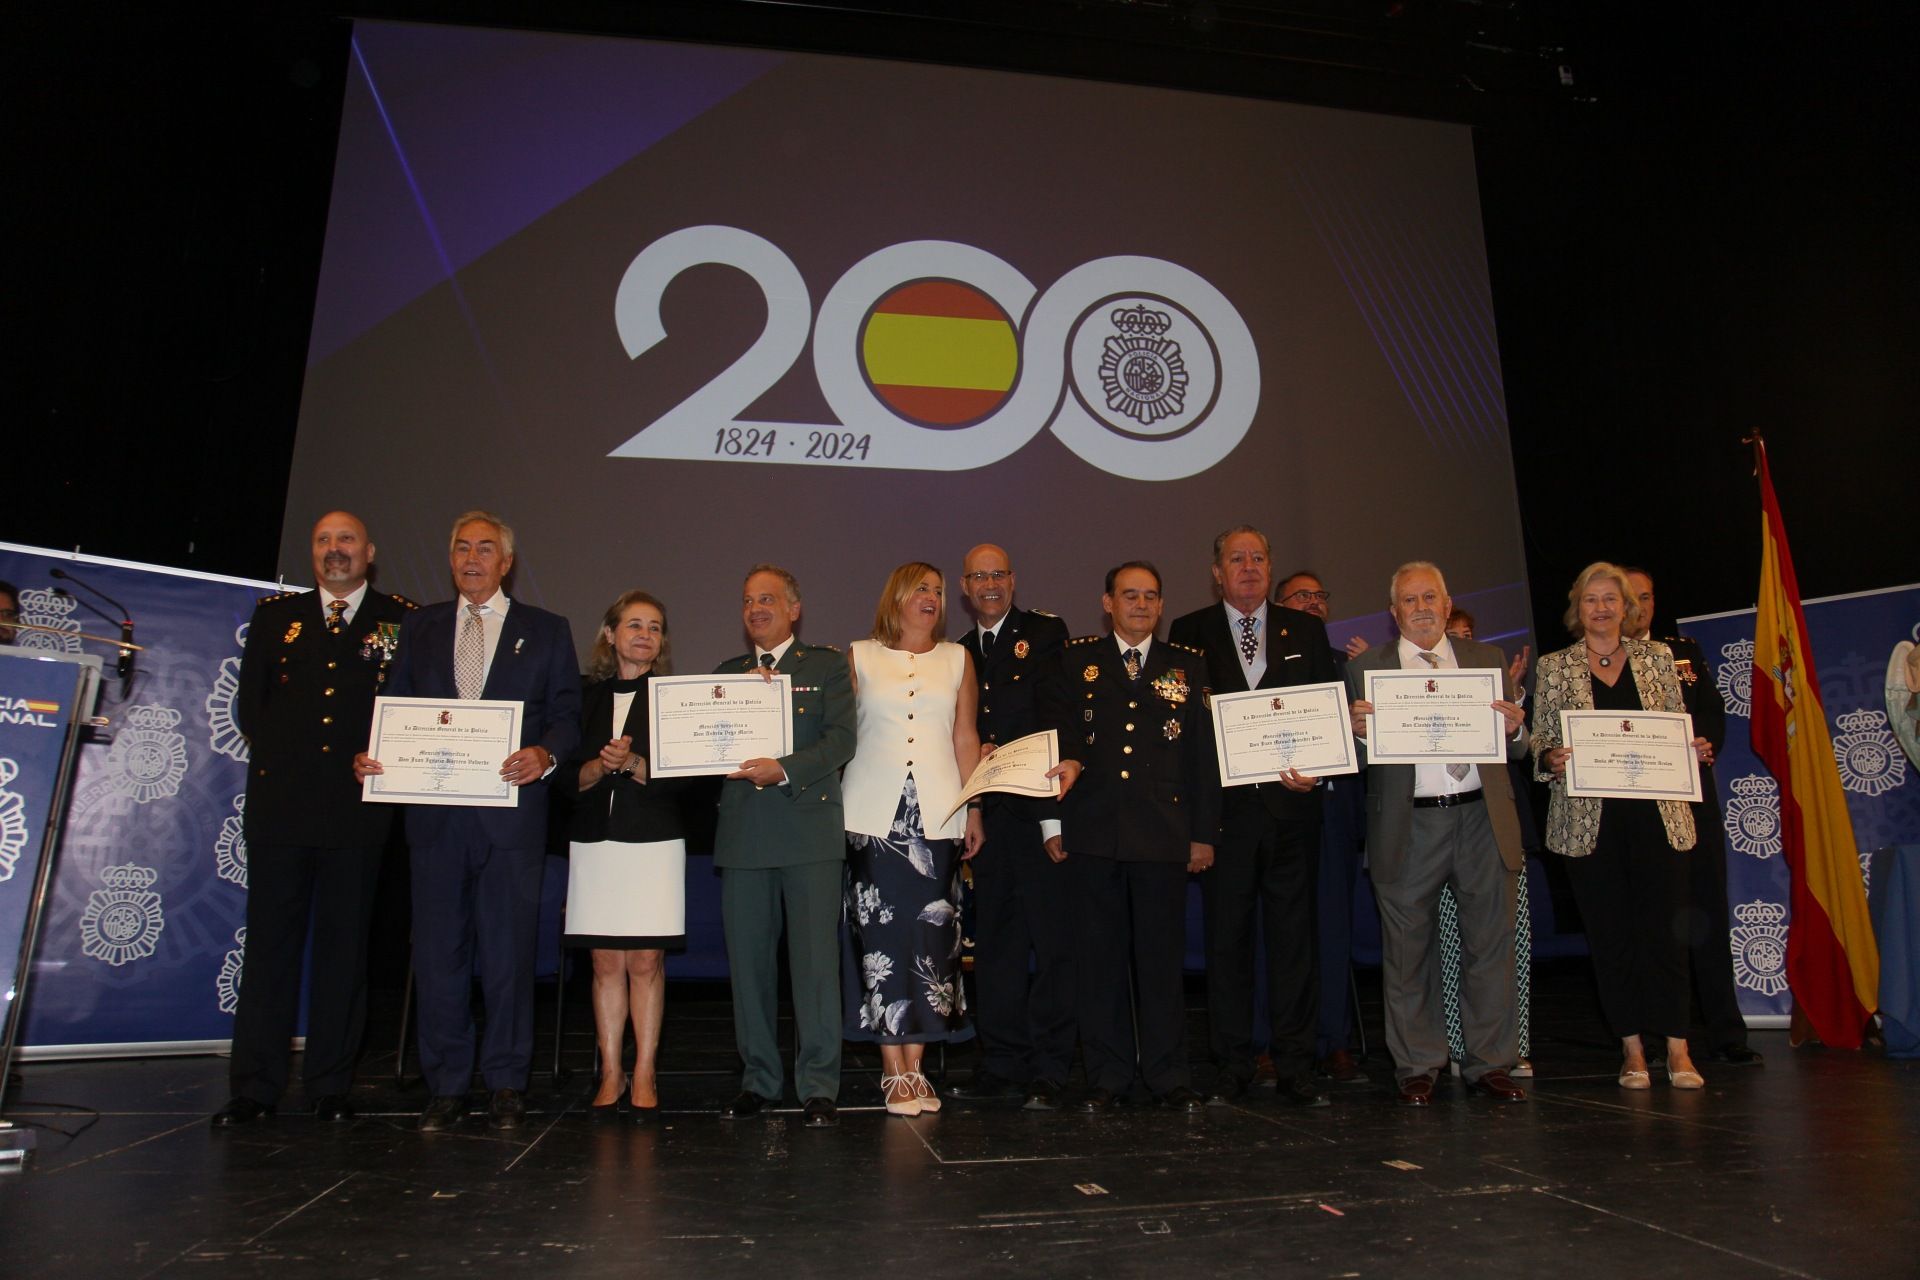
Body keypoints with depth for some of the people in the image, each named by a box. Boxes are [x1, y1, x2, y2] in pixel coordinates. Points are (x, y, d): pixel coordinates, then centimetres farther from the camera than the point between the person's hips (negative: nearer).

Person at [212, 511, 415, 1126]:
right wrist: (279, 755, 1)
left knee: (345, 945, 4)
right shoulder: (275, 614, 15)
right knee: (270, 941, 3)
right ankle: (254, 1087, 11)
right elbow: (249, 702, 13)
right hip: (279, 800, 2)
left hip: (358, 805, -1)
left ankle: (330, 1085, 12)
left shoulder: (402, 621, 8)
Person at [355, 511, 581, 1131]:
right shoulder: (420, 628, 16)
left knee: (508, 952, 2)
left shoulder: (546, 630, 8)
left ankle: (506, 1085, 14)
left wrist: (544, 754, -16)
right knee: (437, 952, 6)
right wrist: (372, 756, -6)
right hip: (435, 816, 3)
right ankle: (445, 1087, 18)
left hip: (511, 810, -2)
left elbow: (568, 715, 3)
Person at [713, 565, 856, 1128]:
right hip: (743, 834, 4)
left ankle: (819, 1087, 6)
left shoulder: (827, 664, 7)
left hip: (809, 829, -3)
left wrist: (784, 770, -17)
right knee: (748, 963, 8)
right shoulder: (727, 673, 18)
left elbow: (841, 740, -5)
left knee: (816, 960, -3)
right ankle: (759, 1080, 21)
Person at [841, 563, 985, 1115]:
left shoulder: (957, 659, 13)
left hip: (936, 813, 2)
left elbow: (966, 738, 12)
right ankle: (894, 1071, 5)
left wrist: (974, 809, 7)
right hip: (874, 812, -1)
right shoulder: (859, 656, 9)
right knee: (880, 936, -3)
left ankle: (915, 1066, 10)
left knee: (930, 936, 0)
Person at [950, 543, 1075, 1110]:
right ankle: (1001, 1065, 19)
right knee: (994, 941, 10)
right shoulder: (958, 654, 18)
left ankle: (1048, 1071, 7)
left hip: (1040, 806, -5)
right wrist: (967, 805, 3)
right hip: (986, 813, 5)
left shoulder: (1047, 632, 4)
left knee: (1052, 940, -2)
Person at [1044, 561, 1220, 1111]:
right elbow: (1053, 739, 5)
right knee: (1098, 956, 5)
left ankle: (1169, 1076, 17)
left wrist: (1204, 832, 4)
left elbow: (1203, 753, 8)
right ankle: (1108, 1075, 17)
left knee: (1162, 954, 5)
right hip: (1093, 833, 0)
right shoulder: (1077, 661, 9)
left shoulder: (1187, 665, 10)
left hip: (1163, 833, 0)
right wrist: (1052, 821, -5)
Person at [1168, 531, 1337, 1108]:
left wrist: (1315, 768, -9)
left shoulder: (1306, 630, 12)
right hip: (1224, 806, -1)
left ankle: (1295, 1066, 15)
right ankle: (1231, 1067, 15)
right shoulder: (1189, 632, 7)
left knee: (1294, 935, 5)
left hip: (1292, 804, 1)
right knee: (1227, 937, 5)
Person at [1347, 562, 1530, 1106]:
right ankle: (1417, 1069, 19)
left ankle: (1488, 1065, 22)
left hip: (1482, 820, 2)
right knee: (1408, 951, 5)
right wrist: (1359, 731, -21)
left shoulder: (1486, 659, 13)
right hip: (1407, 827, -2)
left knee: (1491, 945, 7)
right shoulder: (1365, 669, 5)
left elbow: (1516, 750, 13)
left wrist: (1515, 728, -9)